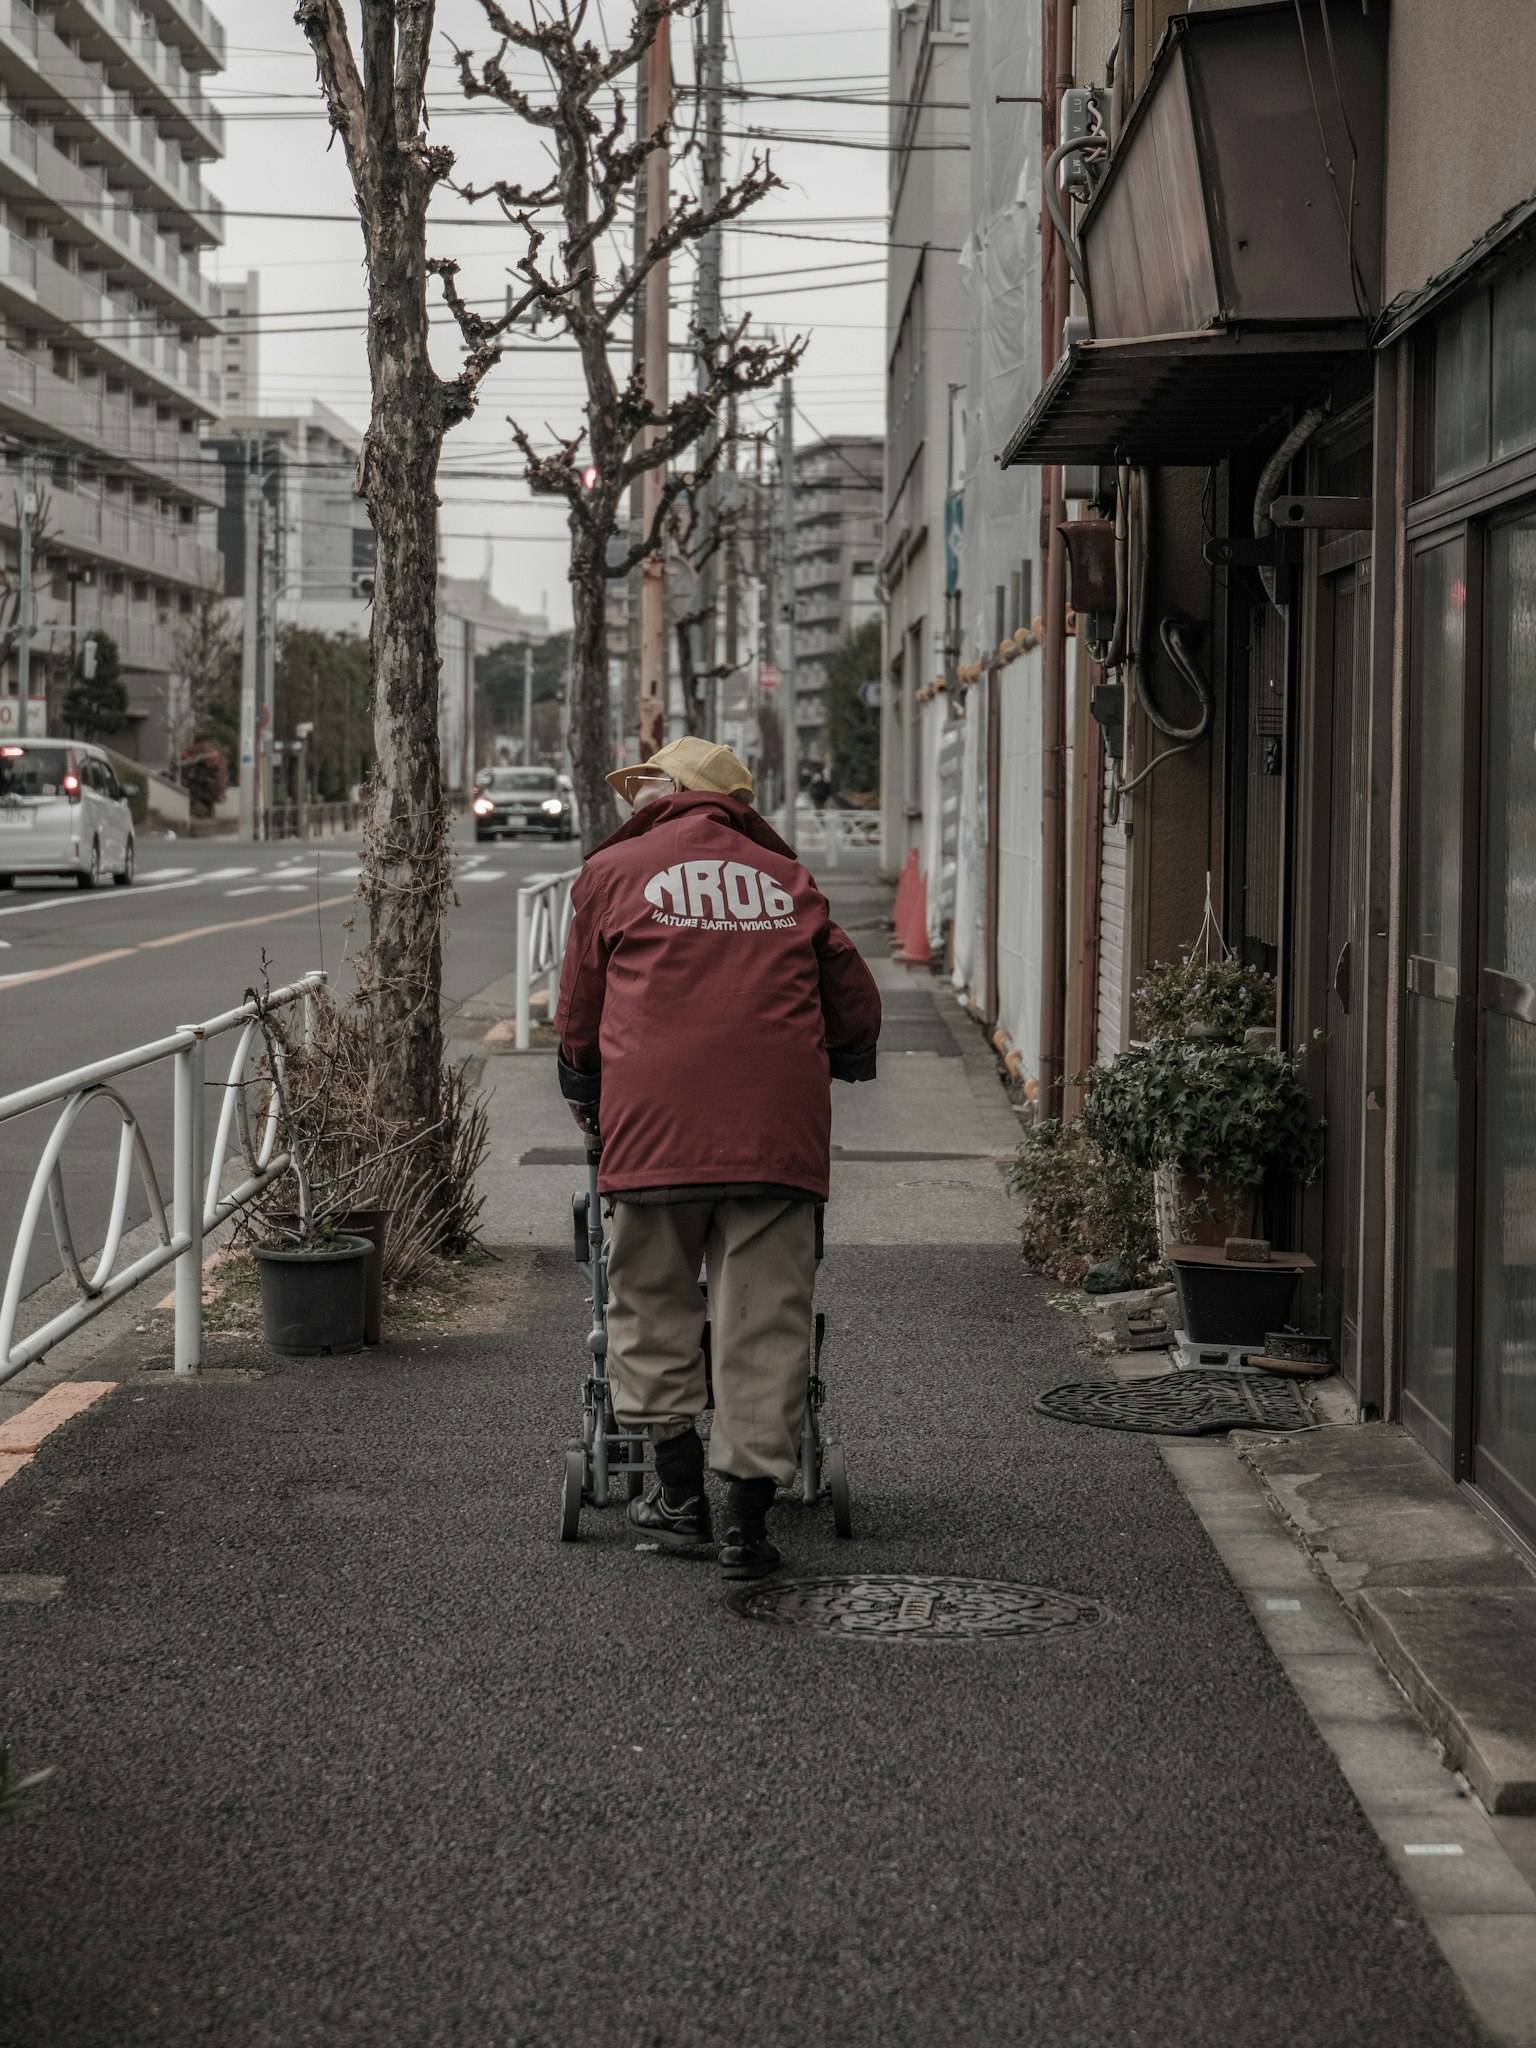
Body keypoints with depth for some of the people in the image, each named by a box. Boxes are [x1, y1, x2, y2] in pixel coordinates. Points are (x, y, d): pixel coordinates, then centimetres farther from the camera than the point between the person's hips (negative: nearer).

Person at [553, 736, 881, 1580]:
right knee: (764, 1320, 3)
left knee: (652, 1304, 14)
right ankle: (749, 1520, 2)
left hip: (656, 1127, -1)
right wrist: (823, 1069, 39)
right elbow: (856, 1006, 20)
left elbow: (578, 1019, 16)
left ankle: (680, 1491, 17)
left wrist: (585, 1106, 33)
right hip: (779, 1130, 2)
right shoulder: (787, 880, 16)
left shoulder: (612, 874, 10)